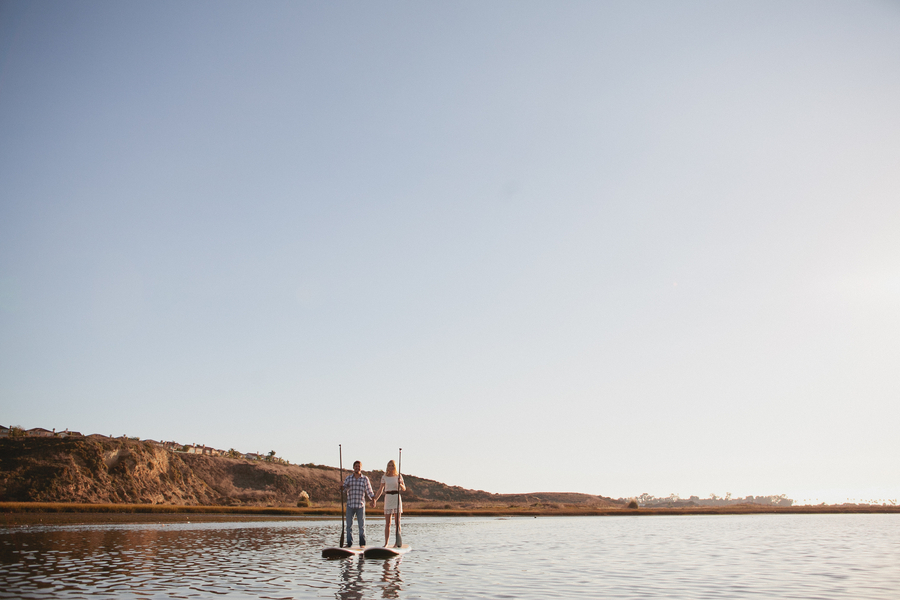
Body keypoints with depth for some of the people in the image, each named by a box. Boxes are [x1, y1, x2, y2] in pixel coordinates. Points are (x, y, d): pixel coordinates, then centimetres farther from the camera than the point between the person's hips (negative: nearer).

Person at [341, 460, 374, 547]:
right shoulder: (348, 478, 7)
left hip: (361, 505, -1)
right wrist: (342, 487, -23)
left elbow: (369, 492, 3)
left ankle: (362, 543, 9)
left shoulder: (365, 479, 4)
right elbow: (344, 487, -1)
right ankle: (349, 543, 13)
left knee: (361, 525, 1)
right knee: (349, 525, 4)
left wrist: (373, 497, -15)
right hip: (350, 505, 1)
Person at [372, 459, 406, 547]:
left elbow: (404, 489, 4)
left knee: (398, 522, -1)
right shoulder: (384, 477, 6)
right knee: (387, 523, 0)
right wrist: (375, 499, 0)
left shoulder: (399, 476, 4)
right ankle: (386, 543, 4)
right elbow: (381, 489, 8)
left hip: (397, 498, 0)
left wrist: (400, 484, -17)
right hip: (388, 499, 1)